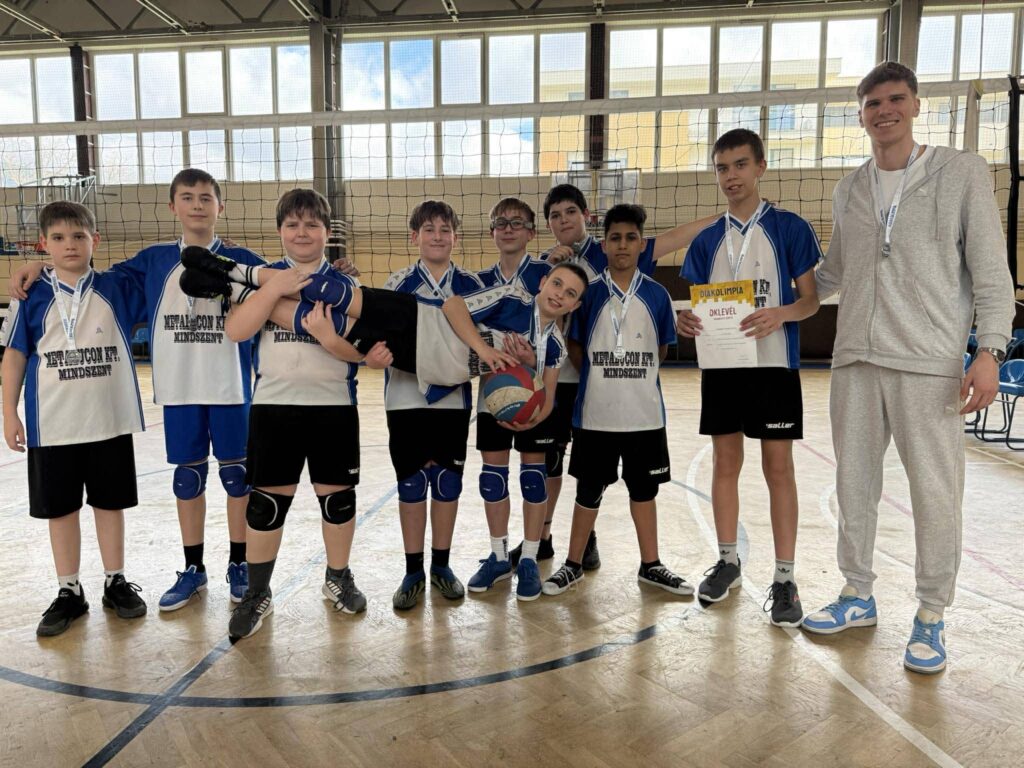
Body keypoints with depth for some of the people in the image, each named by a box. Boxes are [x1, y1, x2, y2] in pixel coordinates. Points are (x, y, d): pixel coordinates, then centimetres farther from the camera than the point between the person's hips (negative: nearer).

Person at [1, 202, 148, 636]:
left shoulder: (116, 288, 0)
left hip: (109, 421, 0)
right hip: (52, 425, 0)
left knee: (110, 503, 11)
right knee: (60, 509, 10)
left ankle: (116, 582, 25)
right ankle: (69, 592, 24)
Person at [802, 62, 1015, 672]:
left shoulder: (962, 173, 3)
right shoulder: (849, 191, 14)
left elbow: (991, 270, -2)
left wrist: (990, 350, -12)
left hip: (930, 363, -4)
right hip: (856, 359, 4)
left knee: (936, 493, 1)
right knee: (855, 483, 10)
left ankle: (932, 617, 17)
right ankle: (858, 596, 25)